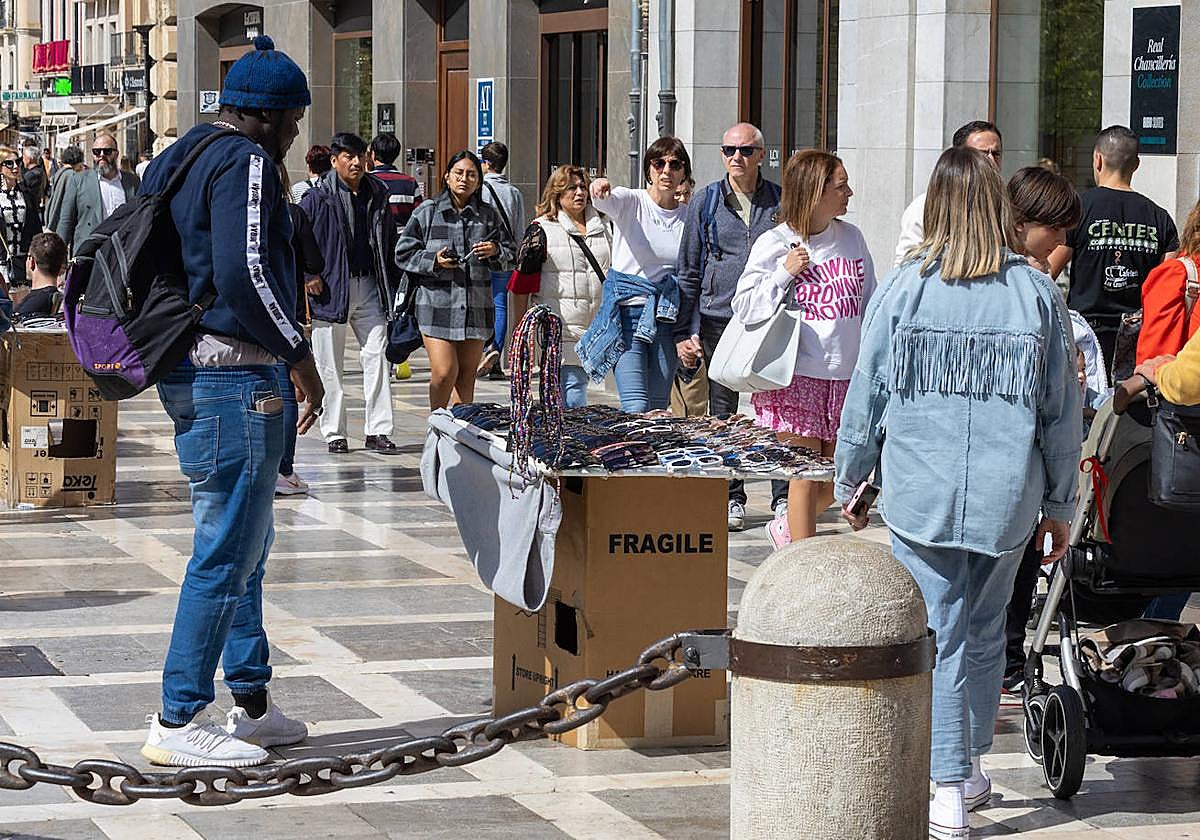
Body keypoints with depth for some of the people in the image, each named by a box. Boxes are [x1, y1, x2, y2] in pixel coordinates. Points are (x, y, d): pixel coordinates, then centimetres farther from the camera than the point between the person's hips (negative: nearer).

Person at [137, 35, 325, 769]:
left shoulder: (174, 159, 17)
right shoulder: (245, 163, -13)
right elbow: (245, 274, -23)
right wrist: (301, 356, -14)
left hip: (186, 373, 11)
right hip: (233, 376, -11)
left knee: (245, 543, 18)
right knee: (228, 550, -7)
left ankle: (253, 705, 24)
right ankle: (178, 722, -5)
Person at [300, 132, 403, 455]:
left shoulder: (377, 195, 11)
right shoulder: (318, 198, -4)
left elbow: (389, 244, 17)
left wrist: (392, 288, 12)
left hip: (369, 288, 4)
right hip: (331, 289, -4)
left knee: (377, 355, -2)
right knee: (330, 366, 3)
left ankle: (378, 431, 2)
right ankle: (334, 433, 11)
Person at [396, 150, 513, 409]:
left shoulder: (489, 215, 11)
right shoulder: (427, 212, 3)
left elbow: (510, 253, 16)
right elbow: (404, 254, 3)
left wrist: (496, 251, -6)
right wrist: (434, 261, -13)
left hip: (476, 306, 3)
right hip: (437, 302, -3)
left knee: (467, 374, 6)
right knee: (444, 371, -10)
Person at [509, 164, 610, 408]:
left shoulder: (600, 227, 16)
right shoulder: (542, 229, -2)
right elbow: (522, 281, -2)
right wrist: (519, 325, -4)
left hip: (595, 328, 6)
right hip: (560, 325, -6)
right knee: (572, 383, -12)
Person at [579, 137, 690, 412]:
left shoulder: (688, 215, 8)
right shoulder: (631, 201, -2)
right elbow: (608, 202, -26)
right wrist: (600, 189, -51)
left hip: (667, 317, 4)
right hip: (627, 313, -4)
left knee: (658, 407, 3)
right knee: (636, 408, -16)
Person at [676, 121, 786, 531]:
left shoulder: (779, 202, 6)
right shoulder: (706, 202, 7)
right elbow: (688, 271, 8)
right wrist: (684, 332, 2)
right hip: (718, 319, 1)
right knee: (722, 412, 5)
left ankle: (783, 497, 7)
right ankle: (732, 500, 14)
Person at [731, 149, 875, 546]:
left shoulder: (851, 237, 8)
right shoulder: (774, 244, -6)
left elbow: (869, 304, 16)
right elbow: (744, 306, -5)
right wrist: (784, 272, -16)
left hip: (846, 375, 5)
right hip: (798, 375, -5)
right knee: (807, 475, 0)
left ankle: (789, 529, 34)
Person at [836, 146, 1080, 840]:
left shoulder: (902, 290, -6)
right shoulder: (1038, 294, -3)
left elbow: (865, 398, -1)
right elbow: (1062, 410, 1)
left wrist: (851, 483, 13)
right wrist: (1060, 505, 12)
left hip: (920, 496, -1)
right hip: (1007, 498, 2)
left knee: (939, 638, 3)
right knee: (986, 632, 18)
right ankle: (973, 766, 30)